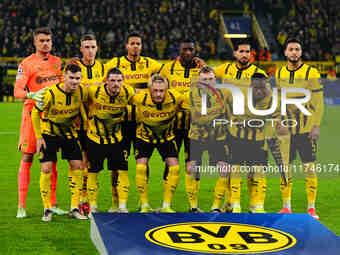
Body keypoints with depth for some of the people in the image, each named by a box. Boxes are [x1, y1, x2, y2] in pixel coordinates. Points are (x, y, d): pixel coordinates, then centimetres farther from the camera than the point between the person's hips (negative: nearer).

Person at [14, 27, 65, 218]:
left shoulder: (57, 62, 12)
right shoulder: (26, 64, -3)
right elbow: (17, 91, -12)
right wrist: (31, 95, -30)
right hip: (33, 113, -4)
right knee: (27, 158, -5)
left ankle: (52, 204, 13)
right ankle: (21, 205, -3)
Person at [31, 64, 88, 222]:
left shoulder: (82, 92, -14)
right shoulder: (51, 93, -25)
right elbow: (35, 113, -12)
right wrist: (38, 137, -11)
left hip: (69, 132, 4)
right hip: (49, 131, -4)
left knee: (78, 166, -3)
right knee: (46, 169, -12)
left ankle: (74, 208, 7)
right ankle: (47, 210, 1)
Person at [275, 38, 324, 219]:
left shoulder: (311, 73, -4)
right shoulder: (279, 74, 9)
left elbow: (318, 102, -5)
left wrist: (316, 126, -12)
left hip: (306, 129, -4)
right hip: (286, 130, 4)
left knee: (309, 169, -3)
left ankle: (311, 208, 4)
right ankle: (286, 207, 14)